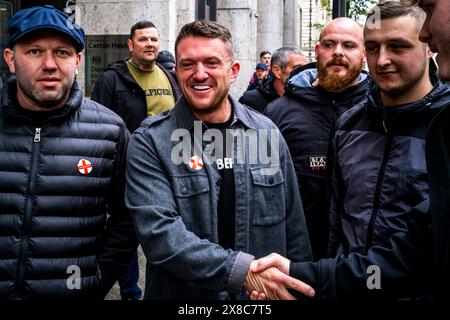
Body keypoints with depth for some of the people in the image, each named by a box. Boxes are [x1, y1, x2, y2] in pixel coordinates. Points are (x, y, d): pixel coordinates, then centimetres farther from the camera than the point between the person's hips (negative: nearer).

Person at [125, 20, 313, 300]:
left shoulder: (267, 133, -1)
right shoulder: (150, 142, -12)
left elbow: (294, 226, 4)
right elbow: (158, 231, -23)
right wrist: (241, 271, -30)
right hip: (181, 294, -3)